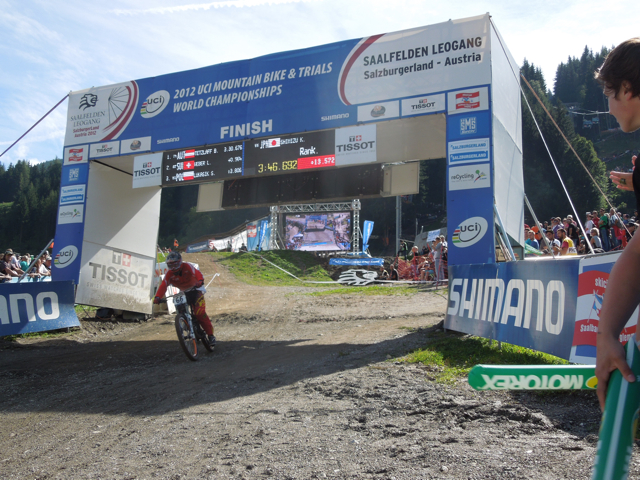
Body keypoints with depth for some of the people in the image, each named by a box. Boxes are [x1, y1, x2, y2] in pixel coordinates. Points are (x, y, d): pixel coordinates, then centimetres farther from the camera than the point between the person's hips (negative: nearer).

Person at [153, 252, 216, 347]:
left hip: (196, 290, -5)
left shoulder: (187, 266, -21)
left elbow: (197, 273, -37)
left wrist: (200, 281, -60)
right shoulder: (170, 273, -10)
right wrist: (158, 297, -38)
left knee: (199, 313, -20)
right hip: (185, 293, 5)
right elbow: (163, 285, -21)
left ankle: (211, 335, -11)